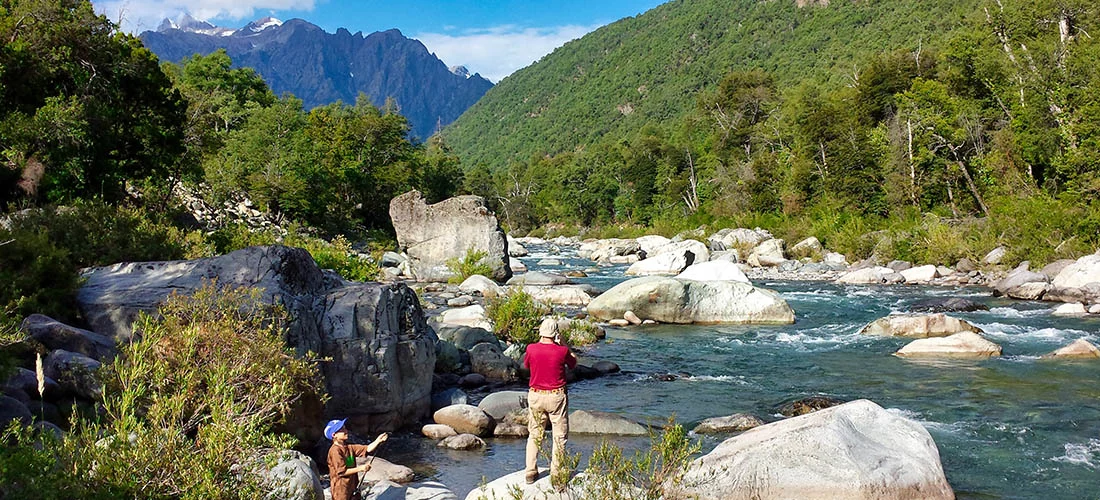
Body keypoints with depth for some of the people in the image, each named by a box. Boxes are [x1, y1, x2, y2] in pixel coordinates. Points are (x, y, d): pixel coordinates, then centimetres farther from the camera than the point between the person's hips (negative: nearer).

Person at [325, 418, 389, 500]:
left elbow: (366, 449, 1)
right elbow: (342, 471, -22)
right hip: (341, 489, -8)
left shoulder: (349, 447, 5)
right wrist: (360, 468, -20)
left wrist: (378, 441, -13)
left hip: (353, 486, 8)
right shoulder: (335, 451, -19)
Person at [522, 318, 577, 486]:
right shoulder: (562, 351, -14)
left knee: (535, 434, 16)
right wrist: (563, 344, 8)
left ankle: (530, 472, 17)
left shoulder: (531, 349, -10)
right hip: (556, 396, -2)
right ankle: (556, 475, 10)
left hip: (535, 395, 2)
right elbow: (573, 363, 7)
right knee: (559, 436, 8)